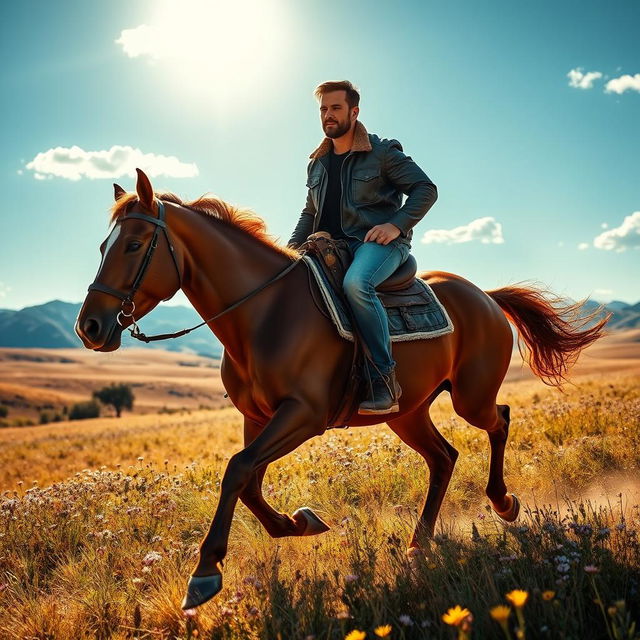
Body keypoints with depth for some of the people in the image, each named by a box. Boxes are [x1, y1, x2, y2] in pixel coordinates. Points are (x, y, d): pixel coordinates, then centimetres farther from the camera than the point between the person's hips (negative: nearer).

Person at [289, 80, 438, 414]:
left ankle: (385, 380, -33)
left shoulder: (382, 152, 1)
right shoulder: (317, 164, 20)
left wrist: (396, 224, -17)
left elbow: (425, 189, -2)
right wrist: (294, 245, 10)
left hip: (378, 241, -7)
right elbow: (310, 212, 28)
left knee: (356, 283, -39)